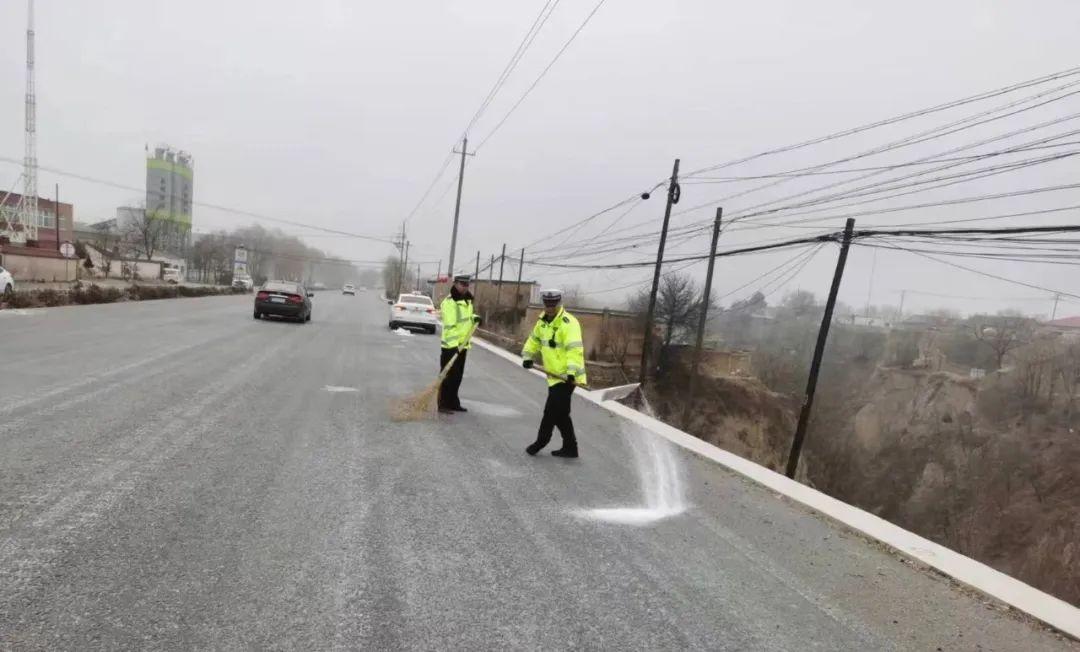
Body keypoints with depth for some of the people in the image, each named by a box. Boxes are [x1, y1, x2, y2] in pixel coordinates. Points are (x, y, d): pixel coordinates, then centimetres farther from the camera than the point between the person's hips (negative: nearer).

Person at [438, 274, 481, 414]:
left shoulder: (467, 301, 13)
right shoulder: (449, 302, -15)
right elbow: (449, 326, -22)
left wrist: (474, 318, 6)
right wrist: (453, 345, -28)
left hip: (463, 344, 8)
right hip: (451, 345, -8)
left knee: (457, 376, 13)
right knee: (447, 376, -3)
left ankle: (453, 403, 23)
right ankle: (442, 404, 5)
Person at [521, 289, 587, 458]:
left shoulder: (569, 323, -18)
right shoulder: (543, 321, 9)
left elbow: (575, 349, -27)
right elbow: (534, 340, 23)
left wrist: (572, 372, -34)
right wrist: (527, 356, 10)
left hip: (566, 376, -8)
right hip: (554, 375, 9)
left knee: (551, 411, -3)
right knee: (560, 413, 13)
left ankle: (541, 442, 16)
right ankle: (570, 447, 24)